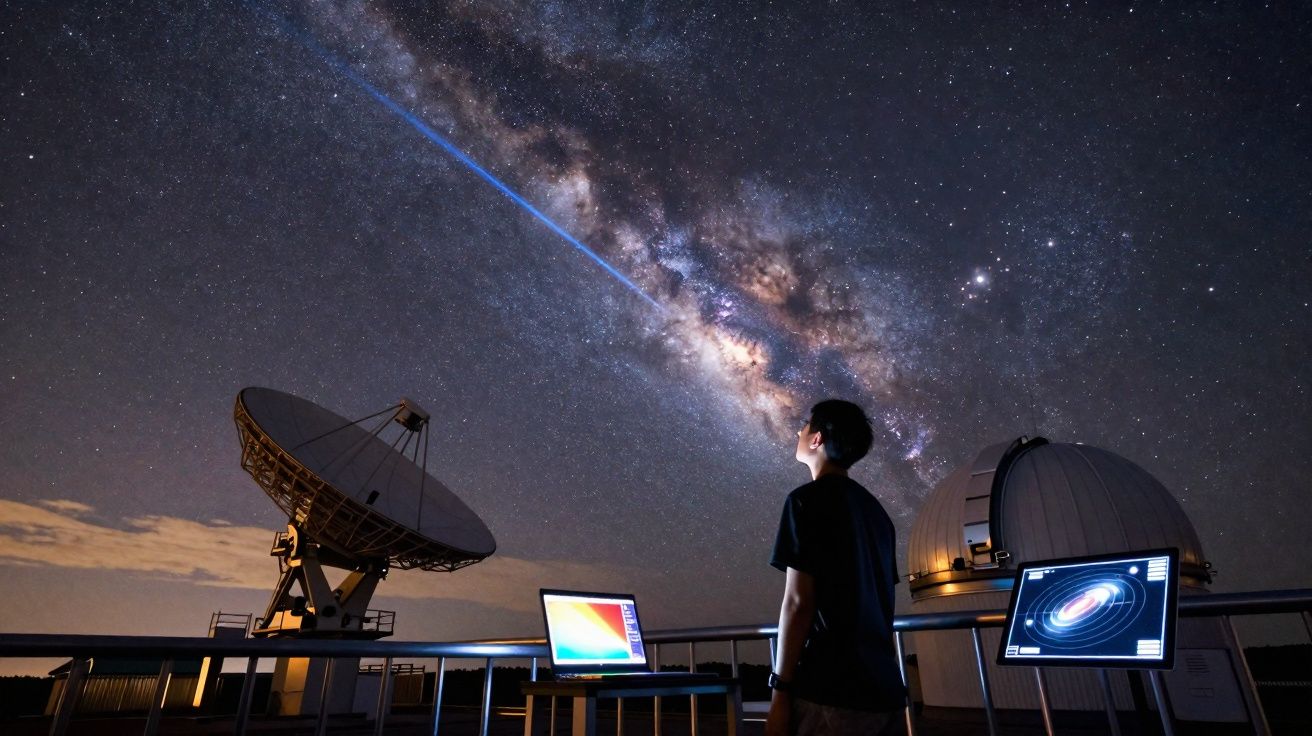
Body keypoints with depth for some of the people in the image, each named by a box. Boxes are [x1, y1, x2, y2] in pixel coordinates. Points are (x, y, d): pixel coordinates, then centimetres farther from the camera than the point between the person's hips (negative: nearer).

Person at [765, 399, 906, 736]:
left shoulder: (808, 500, -9)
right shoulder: (875, 509, 14)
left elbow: (798, 601, -15)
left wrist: (781, 689, -10)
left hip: (831, 687, -8)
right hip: (881, 688, 8)